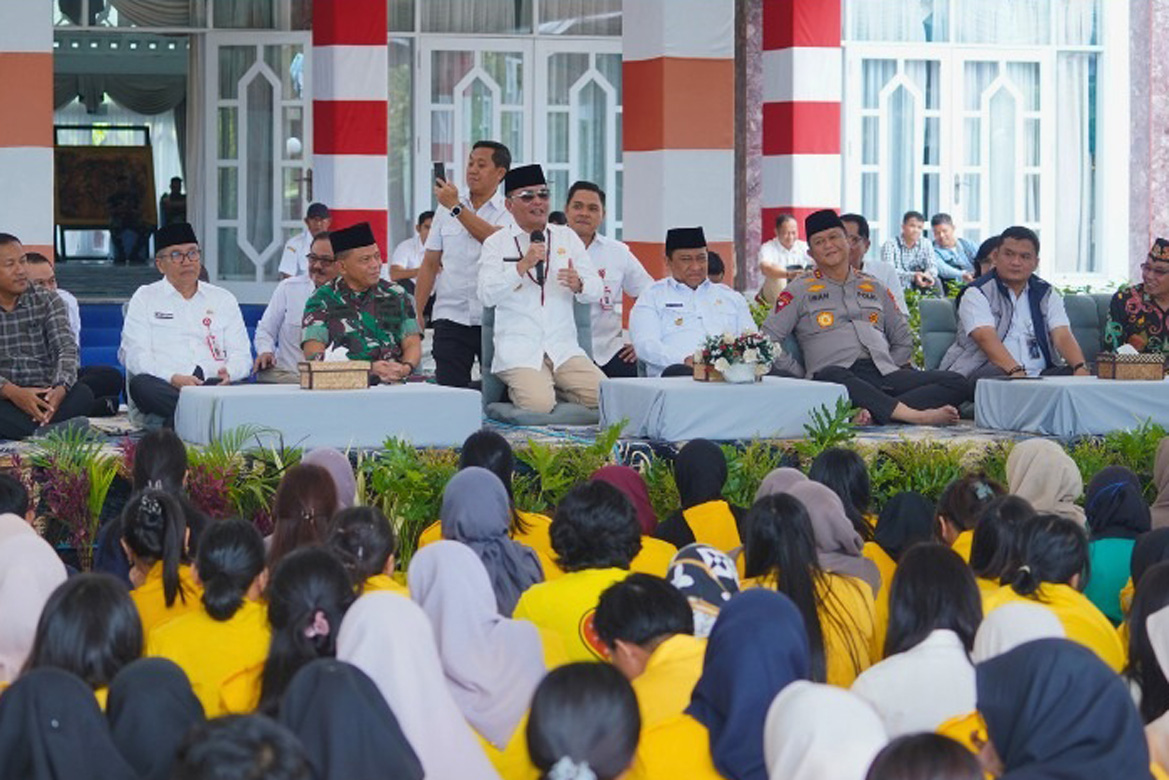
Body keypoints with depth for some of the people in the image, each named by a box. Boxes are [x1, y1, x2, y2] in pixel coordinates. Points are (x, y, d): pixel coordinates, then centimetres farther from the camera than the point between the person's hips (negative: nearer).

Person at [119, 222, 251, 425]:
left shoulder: (223, 299, 24)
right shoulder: (145, 298, 17)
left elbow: (241, 354, 17)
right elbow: (134, 355, 3)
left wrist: (229, 372, -9)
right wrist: (173, 377, -16)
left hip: (215, 383, 2)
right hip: (164, 385, -1)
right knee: (141, 384, -37)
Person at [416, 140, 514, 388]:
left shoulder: (509, 211, 1)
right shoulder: (445, 208, 11)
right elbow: (430, 264, 13)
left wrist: (456, 207, -21)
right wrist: (416, 313, 9)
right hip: (451, 318, 2)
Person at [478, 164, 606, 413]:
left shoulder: (567, 237, 14)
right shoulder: (496, 243, 5)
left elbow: (596, 291, 10)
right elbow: (486, 295, -8)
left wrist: (578, 285, -13)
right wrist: (523, 266, -19)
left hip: (564, 348, 3)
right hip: (518, 351, -3)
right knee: (538, 404, -27)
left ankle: (553, 385, 8)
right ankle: (518, 388, 7)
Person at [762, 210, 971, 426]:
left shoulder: (874, 288, 28)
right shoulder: (799, 291, 18)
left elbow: (903, 341, 33)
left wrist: (888, 369, 14)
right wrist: (800, 375, -1)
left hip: (884, 374, 4)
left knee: (957, 384, -19)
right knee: (829, 377, -43)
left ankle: (877, 411, -42)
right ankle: (914, 415, -49)